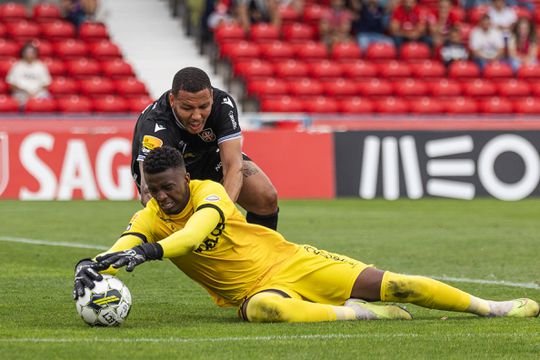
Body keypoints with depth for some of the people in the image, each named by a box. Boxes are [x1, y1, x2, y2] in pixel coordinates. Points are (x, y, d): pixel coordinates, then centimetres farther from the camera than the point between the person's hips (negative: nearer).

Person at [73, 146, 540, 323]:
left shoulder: (209, 192, -14)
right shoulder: (149, 221, -5)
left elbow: (199, 229, -35)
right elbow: (122, 249, -21)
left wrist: (154, 250, -52)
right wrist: (91, 267, -45)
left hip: (287, 260, -1)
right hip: (254, 289, 1)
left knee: (387, 284, -7)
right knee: (263, 310, -40)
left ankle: (491, 307, 7)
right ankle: (354, 314, -21)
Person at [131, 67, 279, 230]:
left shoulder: (223, 104, -30)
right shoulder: (155, 125, -40)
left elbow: (233, 166, -36)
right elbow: (148, 191, -50)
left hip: (209, 155, 3)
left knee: (267, 198, -15)